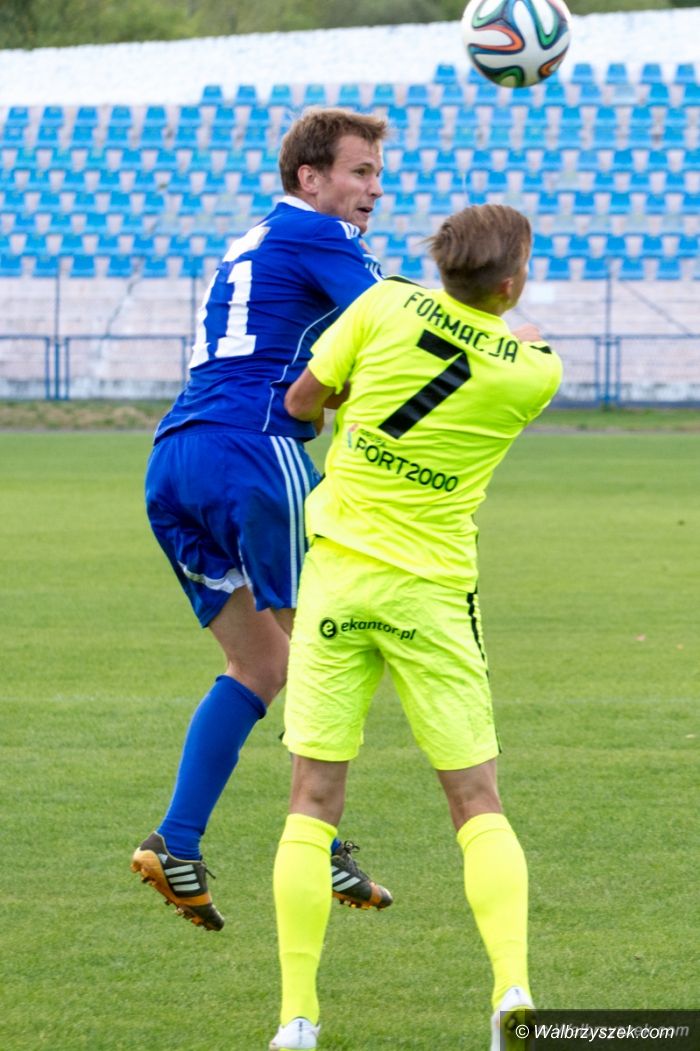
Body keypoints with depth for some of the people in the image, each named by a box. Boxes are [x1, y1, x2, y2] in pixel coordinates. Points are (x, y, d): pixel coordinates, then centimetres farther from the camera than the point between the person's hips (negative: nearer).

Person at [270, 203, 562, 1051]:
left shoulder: (387, 305, -6)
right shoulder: (534, 374, -6)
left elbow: (301, 401, 3)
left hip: (337, 573, 1)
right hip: (432, 591, -1)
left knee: (312, 804, 3)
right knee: (478, 805, 7)